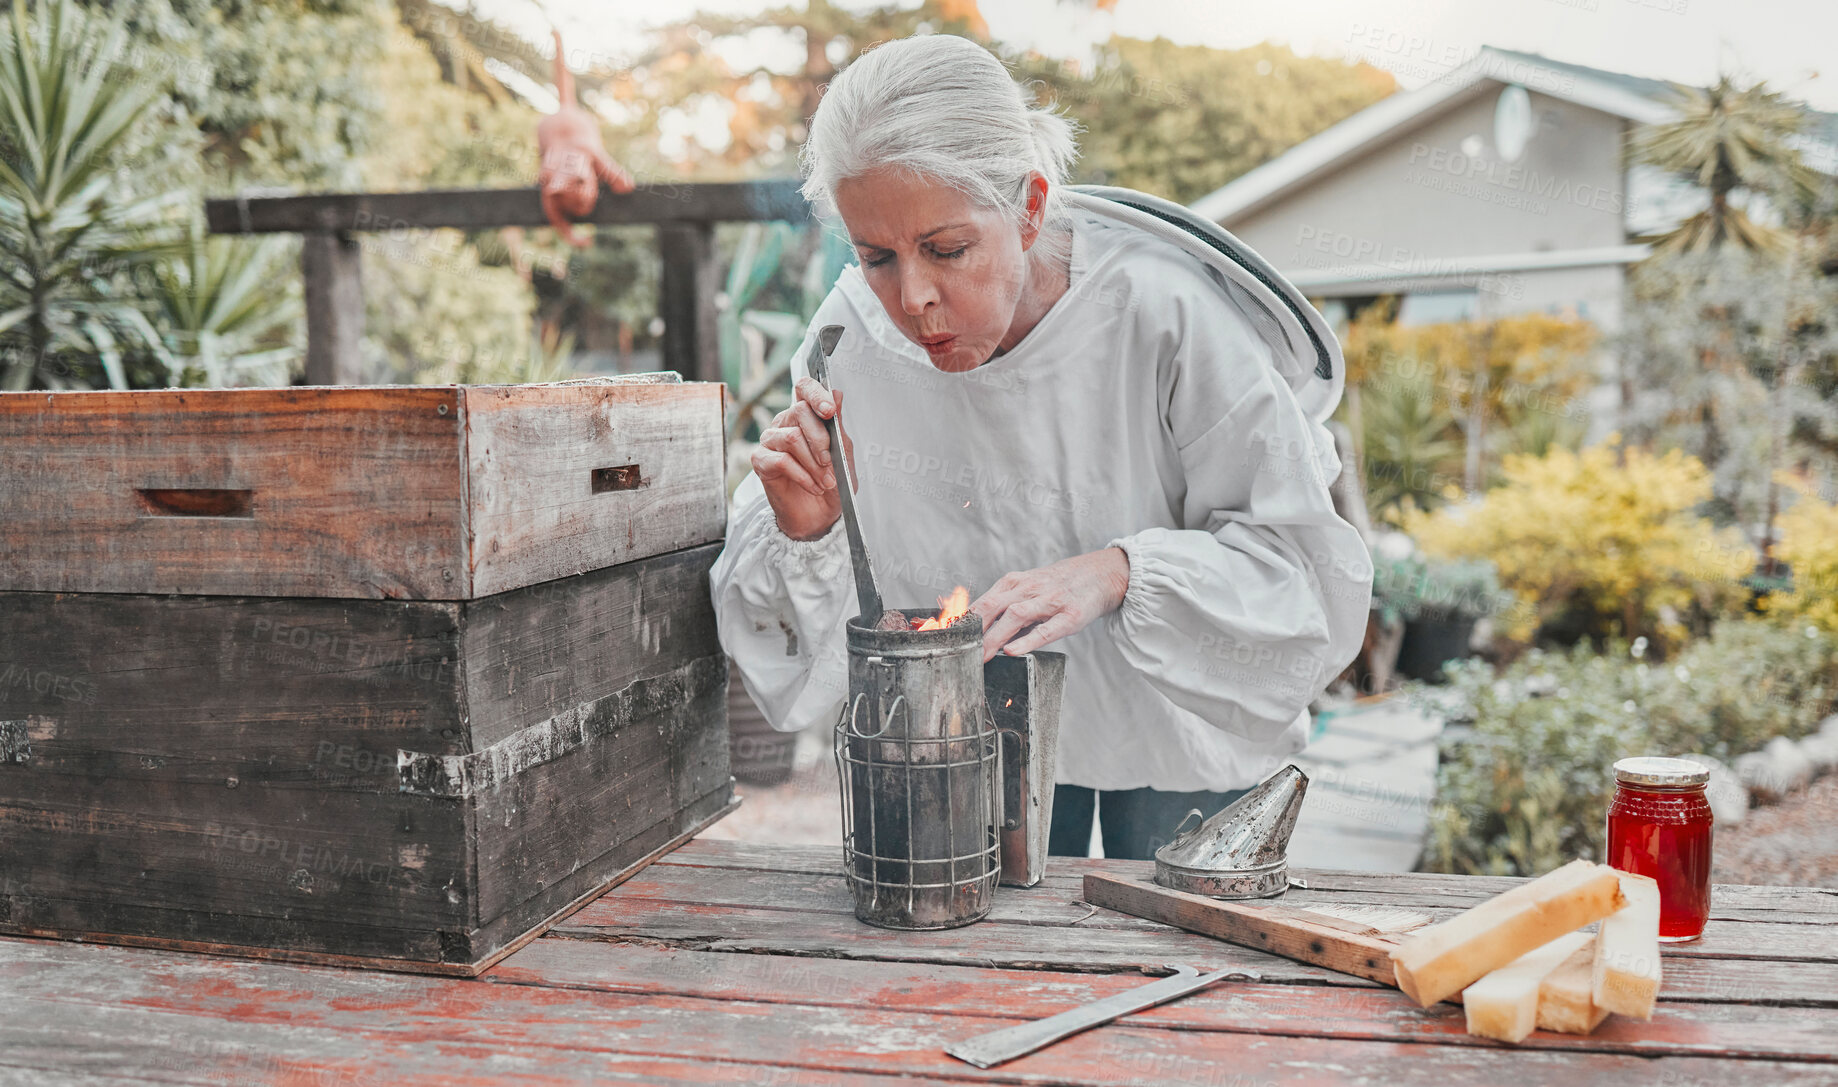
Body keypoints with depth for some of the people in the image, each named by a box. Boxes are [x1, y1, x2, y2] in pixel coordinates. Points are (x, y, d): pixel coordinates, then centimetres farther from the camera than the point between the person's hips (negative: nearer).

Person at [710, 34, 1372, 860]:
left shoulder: (1162, 312, -26)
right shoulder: (852, 334, -17)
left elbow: (1300, 562, -22)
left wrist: (1118, 571, -36)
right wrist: (806, 534, -29)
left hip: (1173, 724, -1)